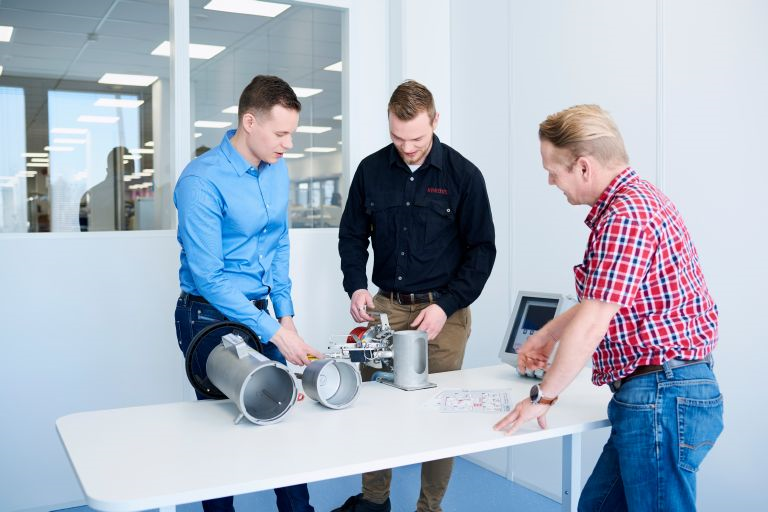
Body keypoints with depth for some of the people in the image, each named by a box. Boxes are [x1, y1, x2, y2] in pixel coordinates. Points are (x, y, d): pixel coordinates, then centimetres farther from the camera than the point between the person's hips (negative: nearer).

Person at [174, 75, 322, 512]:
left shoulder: (277, 170, 1)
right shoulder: (202, 180, -21)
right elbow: (207, 277, -22)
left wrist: (285, 314, 4)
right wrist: (274, 331, -23)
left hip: (260, 312, 6)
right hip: (212, 317, -6)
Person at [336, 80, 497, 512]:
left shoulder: (464, 175, -6)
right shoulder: (371, 171, 2)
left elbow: (482, 250, -5)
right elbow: (353, 236, 10)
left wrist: (446, 305, -14)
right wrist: (356, 286, -6)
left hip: (444, 311, -3)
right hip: (386, 305, 3)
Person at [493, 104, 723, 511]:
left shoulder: (626, 213, -20)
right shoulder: (636, 199, 13)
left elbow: (591, 327, -22)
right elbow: (604, 298, 26)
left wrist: (543, 396, -10)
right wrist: (548, 333, 31)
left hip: (663, 399, -10)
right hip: (650, 397, 10)